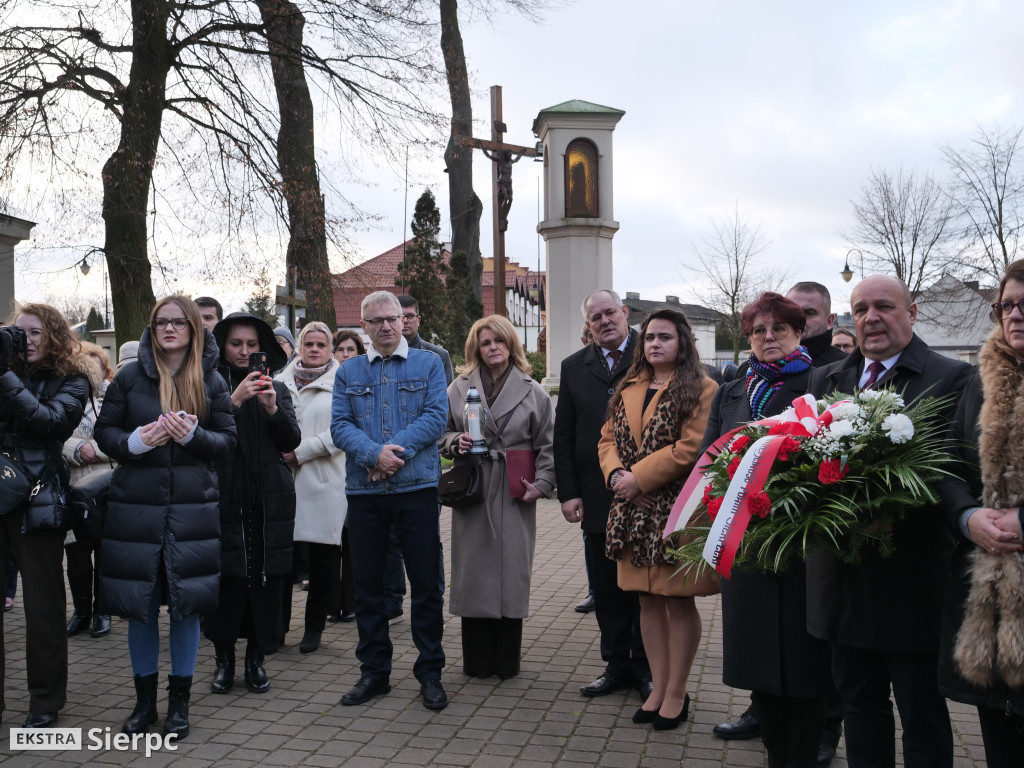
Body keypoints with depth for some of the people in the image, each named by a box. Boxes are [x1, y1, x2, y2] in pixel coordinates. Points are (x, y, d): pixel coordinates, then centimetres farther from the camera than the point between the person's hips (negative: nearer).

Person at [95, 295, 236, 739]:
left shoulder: (211, 381, 5)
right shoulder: (129, 377, 4)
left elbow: (227, 441, 4)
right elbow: (104, 431, 7)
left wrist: (193, 435, -14)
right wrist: (134, 441, -13)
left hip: (192, 506, 0)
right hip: (135, 504, 1)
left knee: (187, 602, 3)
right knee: (139, 603, 7)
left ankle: (179, 701, 20)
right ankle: (144, 699, 24)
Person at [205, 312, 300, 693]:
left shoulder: (276, 388, 13)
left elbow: (291, 441, 3)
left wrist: (273, 408, -13)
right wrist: (235, 401, -19)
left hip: (269, 501, 2)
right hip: (224, 499, -2)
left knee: (265, 577, 3)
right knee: (226, 578, -2)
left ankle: (256, 658, 16)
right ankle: (224, 658, 14)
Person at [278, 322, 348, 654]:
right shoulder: (282, 381, 13)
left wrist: (300, 452, -11)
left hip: (324, 481, -3)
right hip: (285, 479, 3)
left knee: (323, 557, 4)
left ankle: (314, 627, 17)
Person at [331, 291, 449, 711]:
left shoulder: (428, 364, 6)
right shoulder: (348, 372, 11)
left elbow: (436, 416, -6)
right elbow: (340, 425, 0)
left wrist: (396, 450, -16)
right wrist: (375, 454, -17)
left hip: (416, 487, -2)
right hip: (363, 490, 2)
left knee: (426, 582, 3)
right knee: (367, 582, 10)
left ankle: (430, 672, 16)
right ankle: (373, 670, 24)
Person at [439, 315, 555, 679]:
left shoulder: (532, 392, 5)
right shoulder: (458, 388, 9)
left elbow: (548, 444, 3)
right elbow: (440, 432, 14)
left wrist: (542, 483, -7)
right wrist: (456, 441, -7)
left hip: (514, 495, -1)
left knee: (511, 570, 1)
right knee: (474, 570, 3)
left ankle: (507, 659, 13)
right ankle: (477, 659, 14)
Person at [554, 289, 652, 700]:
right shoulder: (574, 367, 9)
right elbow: (563, 436, 8)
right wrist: (568, 492, 1)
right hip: (596, 497, 3)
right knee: (606, 588, 10)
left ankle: (645, 666, 23)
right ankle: (616, 663, 24)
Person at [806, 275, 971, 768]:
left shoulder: (952, 379, -6)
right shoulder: (824, 379, 12)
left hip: (912, 576, -5)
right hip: (844, 572, 5)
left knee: (922, 713, 10)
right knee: (858, 700, 19)